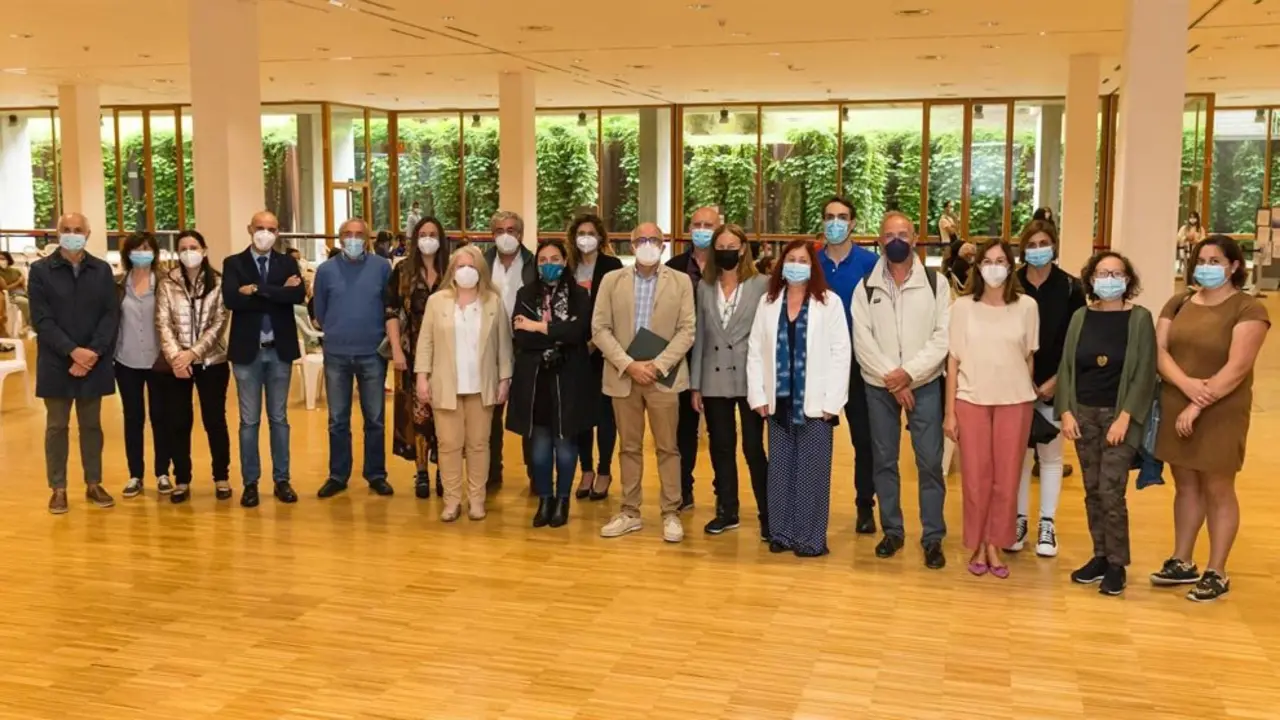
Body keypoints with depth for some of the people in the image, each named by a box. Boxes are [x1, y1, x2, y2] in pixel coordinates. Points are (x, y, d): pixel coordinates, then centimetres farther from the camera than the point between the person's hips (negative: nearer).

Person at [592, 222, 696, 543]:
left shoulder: (681, 282, 3)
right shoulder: (612, 280, 6)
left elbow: (686, 331, -3)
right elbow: (600, 329, 0)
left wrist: (658, 365, -14)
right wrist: (628, 365, -11)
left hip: (663, 377, -1)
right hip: (623, 376, 2)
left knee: (668, 448, 4)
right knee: (629, 447, 10)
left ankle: (671, 514, 12)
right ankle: (630, 513, 19)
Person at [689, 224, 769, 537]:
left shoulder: (761, 285, -3)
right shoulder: (704, 287, 8)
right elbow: (699, 336, 9)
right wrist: (695, 384, 6)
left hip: (750, 379, -4)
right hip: (715, 380, 4)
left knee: (754, 448, -1)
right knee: (721, 448, 10)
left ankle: (767, 514, 10)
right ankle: (727, 511, 21)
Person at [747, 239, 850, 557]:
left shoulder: (829, 302, -2)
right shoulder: (768, 301, 9)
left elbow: (841, 353, -5)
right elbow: (755, 350, 9)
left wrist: (832, 401, -9)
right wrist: (758, 395, 2)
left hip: (815, 402, -3)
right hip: (779, 401, 3)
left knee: (812, 471, 0)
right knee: (780, 469, 8)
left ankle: (811, 537, 9)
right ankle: (781, 533, 17)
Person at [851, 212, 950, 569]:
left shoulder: (936, 283, 0)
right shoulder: (866, 288, 3)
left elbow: (943, 337, -6)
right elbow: (862, 341, -4)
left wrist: (908, 372, -15)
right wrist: (890, 378, -13)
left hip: (925, 384, -1)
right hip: (879, 386, 2)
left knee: (930, 461, -2)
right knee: (884, 460, 8)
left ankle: (933, 537, 8)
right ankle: (892, 530, 21)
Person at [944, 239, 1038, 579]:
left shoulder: (1027, 306, -1)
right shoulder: (963, 306, -1)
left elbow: (1029, 357, 8)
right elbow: (953, 360, 1)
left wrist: (1028, 394, 11)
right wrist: (949, 411, -1)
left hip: (1014, 401, 1)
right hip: (971, 400, 0)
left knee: (1006, 479, 5)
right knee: (975, 478, 4)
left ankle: (995, 545, 19)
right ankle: (977, 546, 18)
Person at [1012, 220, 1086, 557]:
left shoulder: (1070, 287, -1)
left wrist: (1054, 381, -9)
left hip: (1054, 385, 0)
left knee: (1051, 454, 8)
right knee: (1019, 454, 6)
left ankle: (1047, 524, 15)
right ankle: (1020, 519, 17)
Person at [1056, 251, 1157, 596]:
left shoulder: (1140, 318, -4)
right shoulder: (1080, 317, 6)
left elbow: (1145, 373, -7)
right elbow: (1066, 366, 7)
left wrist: (1125, 417, -13)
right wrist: (1066, 411, -2)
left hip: (1119, 415, -3)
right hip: (1084, 413, 4)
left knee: (1111, 492, -7)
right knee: (1092, 490, 8)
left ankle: (1117, 564, 6)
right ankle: (1100, 556, 20)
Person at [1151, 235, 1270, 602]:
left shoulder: (1248, 309, -8)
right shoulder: (1178, 303, 8)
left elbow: (1237, 368, -17)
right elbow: (1159, 351, -1)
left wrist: (1198, 406, -21)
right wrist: (1187, 384, -19)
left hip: (1220, 414, -5)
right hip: (1175, 409, 5)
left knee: (1218, 490, 3)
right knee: (1186, 485, 14)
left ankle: (1217, 573, 12)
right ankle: (1182, 562, 25)